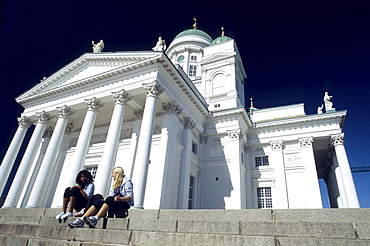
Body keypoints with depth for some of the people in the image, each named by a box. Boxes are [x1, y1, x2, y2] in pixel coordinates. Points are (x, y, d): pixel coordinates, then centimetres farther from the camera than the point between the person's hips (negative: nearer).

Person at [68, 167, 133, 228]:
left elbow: (130, 197, -11)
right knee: (98, 202, -17)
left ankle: (95, 219, -50)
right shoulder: (115, 183, 25)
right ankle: (81, 220, -30)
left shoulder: (127, 182, 0)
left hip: (125, 203, -7)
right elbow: (111, 195, 14)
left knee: (110, 200, -34)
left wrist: (120, 198, -27)